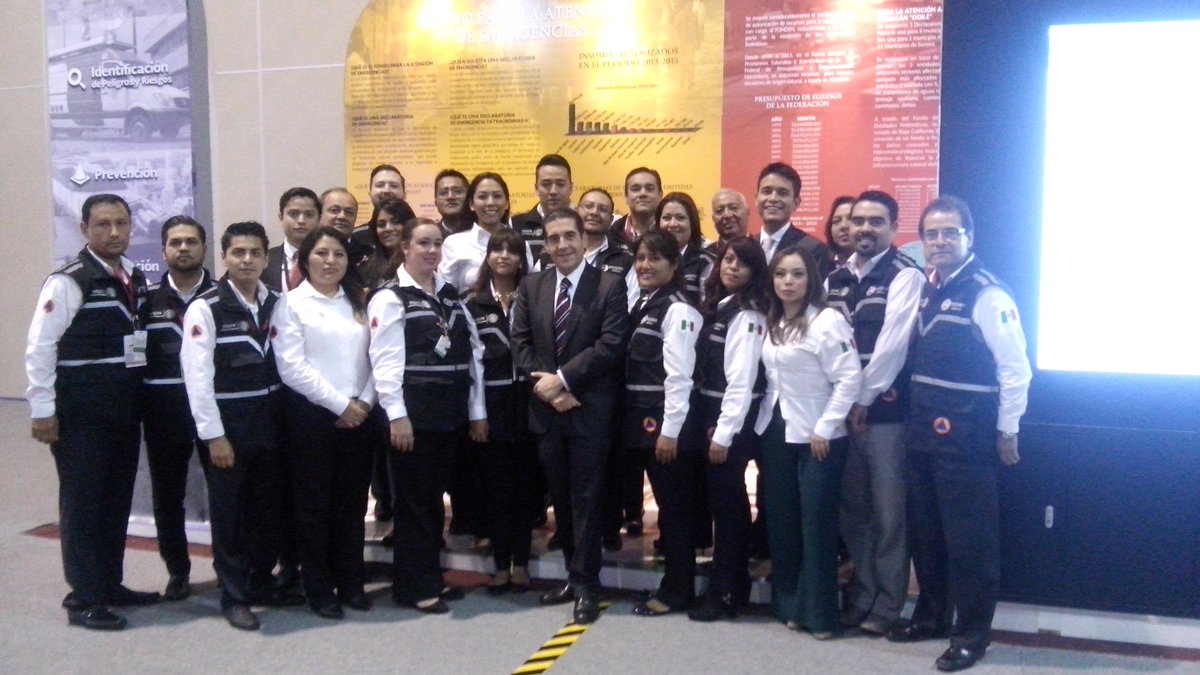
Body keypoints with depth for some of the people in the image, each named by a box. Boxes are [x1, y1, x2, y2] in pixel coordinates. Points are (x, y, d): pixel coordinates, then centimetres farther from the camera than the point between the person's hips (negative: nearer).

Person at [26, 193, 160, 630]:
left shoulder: (135, 279, 9)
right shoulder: (69, 282, -12)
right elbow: (39, 347, -14)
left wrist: (138, 394, 10)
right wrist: (43, 411, -15)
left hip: (124, 409, 7)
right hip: (81, 412, -7)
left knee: (118, 500, 15)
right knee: (83, 503, 2)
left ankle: (110, 585, 28)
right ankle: (84, 599, 13)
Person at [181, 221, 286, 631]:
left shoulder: (277, 304, 5)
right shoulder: (206, 308, -9)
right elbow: (197, 376, -13)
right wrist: (214, 435, -14)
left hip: (269, 421, 5)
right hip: (226, 423, -4)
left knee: (267, 508, 14)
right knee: (228, 512, 5)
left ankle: (261, 581, 30)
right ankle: (233, 596, 17)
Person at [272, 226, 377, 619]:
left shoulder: (359, 302, 14)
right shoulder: (292, 303, -1)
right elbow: (292, 367, -9)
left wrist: (364, 402, -6)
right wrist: (339, 405, -11)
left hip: (359, 415, 4)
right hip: (312, 415, -4)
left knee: (352, 502, 10)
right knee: (314, 503, 4)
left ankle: (351, 584, 20)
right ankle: (319, 589, 14)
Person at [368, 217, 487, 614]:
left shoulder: (451, 296, 13)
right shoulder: (390, 298, -5)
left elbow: (473, 353, 12)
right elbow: (385, 360, -12)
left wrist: (477, 410, 7)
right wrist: (397, 415, -18)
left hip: (450, 414, 6)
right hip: (413, 413, -6)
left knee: (434, 498, 13)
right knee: (413, 500, 1)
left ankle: (431, 578, 24)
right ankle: (414, 588, 11)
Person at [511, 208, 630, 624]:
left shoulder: (610, 285, -4)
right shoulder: (531, 286, 10)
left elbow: (611, 345, -13)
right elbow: (520, 344, 5)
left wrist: (562, 378, -16)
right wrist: (546, 387, -9)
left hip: (589, 409, -4)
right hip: (545, 408, 5)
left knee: (586, 498, 0)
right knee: (561, 497, 13)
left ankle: (587, 585, 9)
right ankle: (574, 575, 25)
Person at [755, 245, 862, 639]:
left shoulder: (828, 320, -13)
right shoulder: (771, 323, 9)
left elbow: (850, 378, -17)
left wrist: (823, 429, -17)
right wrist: (766, 418, 3)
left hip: (815, 437, -7)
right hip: (775, 432, 7)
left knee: (817, 524, 0)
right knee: (781, 520, 11)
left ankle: (820, 614, 11)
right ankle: (789, 604, 24)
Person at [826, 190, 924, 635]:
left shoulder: (905, 276, -6)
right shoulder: (835, 278, 12)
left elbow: (892, 344, -14)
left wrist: (864, 399, -12)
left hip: (886, 409, -6)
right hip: (840, 407, 6)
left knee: (888, 512, 2)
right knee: (852, 508, 13)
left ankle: (887, 605, 15)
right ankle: (859, 596, 25)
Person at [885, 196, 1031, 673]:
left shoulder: (988, 295, -13)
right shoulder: (922, 289, 10)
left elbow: (1015, 369, -12)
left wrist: (1007, 431, -9)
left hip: (967, 435, -7)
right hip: (923, 429, 7)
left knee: (968, 536, 2)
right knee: (923, 529, 16)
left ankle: (971, 633, 15)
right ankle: (932, 614, 32)